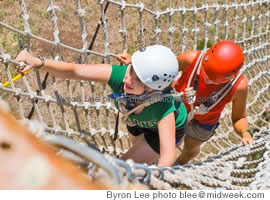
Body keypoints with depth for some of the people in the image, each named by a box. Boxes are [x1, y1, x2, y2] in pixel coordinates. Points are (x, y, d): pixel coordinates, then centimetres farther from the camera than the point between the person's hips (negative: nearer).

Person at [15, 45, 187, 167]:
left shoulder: (164, 107, -47)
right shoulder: (119, 74, -40)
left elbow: (168, 155, -54)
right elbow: (73, 70, -44)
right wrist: (38, 62, -60)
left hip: (169, 128, -4)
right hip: (138, 122, 5)